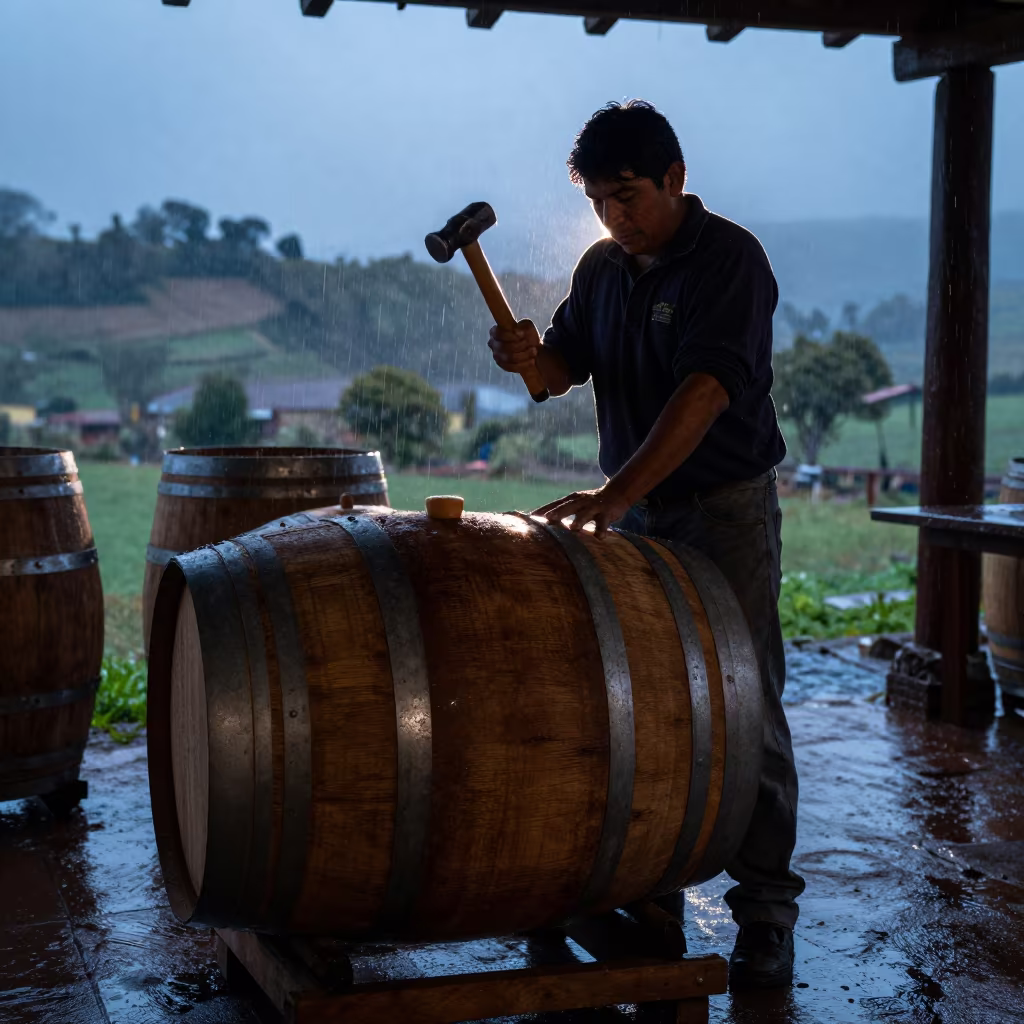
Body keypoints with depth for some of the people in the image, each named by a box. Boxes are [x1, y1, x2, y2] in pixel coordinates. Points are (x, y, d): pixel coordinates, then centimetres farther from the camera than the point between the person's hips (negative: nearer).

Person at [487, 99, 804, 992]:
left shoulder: (731, 258, -15)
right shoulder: (602, 266, 8)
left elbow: (707, 389, -27)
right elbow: (566, 366, 11)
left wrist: (617, 492, -36)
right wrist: (528, 356, -14)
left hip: (726, 505, -6)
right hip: (634, 507, 6)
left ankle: (765, 908, 5)